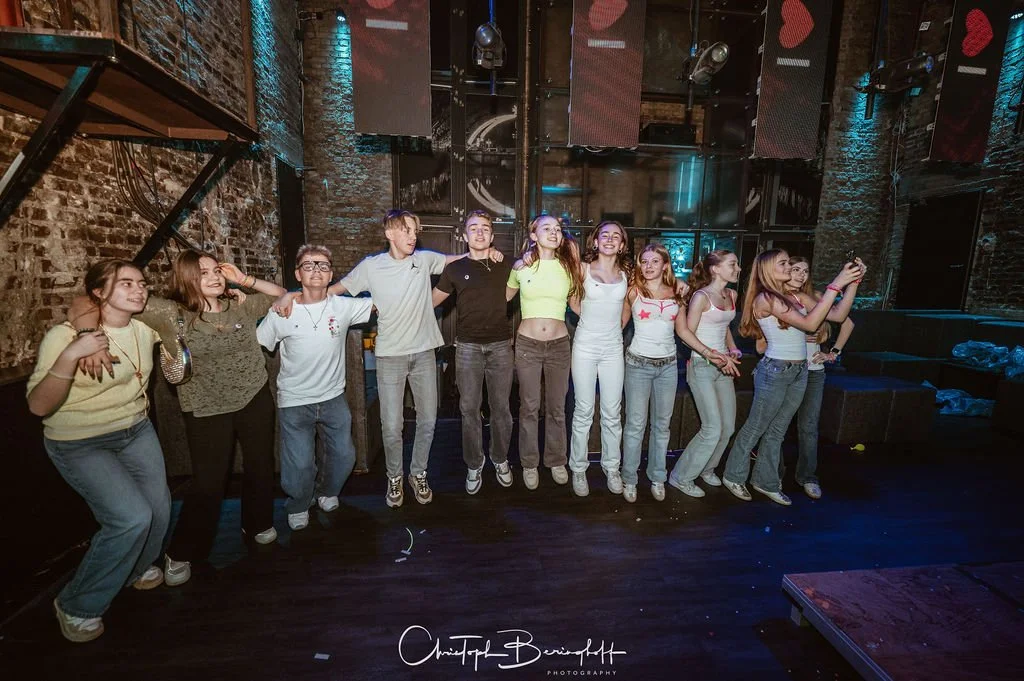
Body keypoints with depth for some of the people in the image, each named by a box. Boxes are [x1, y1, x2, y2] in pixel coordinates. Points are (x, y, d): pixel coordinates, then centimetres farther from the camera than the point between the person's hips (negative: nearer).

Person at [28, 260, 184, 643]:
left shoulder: (145, 328, -5)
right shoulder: (65, 335, -20)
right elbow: (39, 406, -23)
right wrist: (70, 356, -35)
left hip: (137, 432, 6)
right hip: (79, 444, -5)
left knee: (159, 510, 6)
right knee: (132, 517, -17)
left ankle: (136, 568, 40)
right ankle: (77, 606, 10)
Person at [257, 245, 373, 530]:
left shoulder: (343, 307, -7)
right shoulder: (281, 313, -9)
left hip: (334, 399, 2)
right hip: (294, 403, -2)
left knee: (344, 456, 13)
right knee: (299, 465, 3)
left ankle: (327, 492, 46)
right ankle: (298, 506, 37)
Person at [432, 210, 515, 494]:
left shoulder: (505, 267, 8)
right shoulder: (455, 269, 6)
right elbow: (430, 301, 12)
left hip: (501, 345, 1)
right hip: (468, 346, 0)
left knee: (500, 407, 7)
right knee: (469, 408, 4)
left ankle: (500, 460, 28)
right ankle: (474, 465, 22)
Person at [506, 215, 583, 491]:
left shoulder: (568, 267, 3)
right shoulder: (521, 266, -1)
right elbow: (503, 298, 12)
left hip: (559, 344, 2)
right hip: (527, 344, -1)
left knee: (556, 408, 13)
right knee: (529, 408, 8)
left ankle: (556, 461, 31)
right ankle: (529, 464, 25)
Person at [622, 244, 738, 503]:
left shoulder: (676, 292, 6)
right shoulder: (634, 291, -3)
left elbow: (683, 330, 10)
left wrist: (709, 353, 3)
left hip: (668, 365, 3)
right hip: (639, 363, -3)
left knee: (662, 424, 11)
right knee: (636, 424, 0)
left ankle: (657, 477, 26)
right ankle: (629, 479, 14)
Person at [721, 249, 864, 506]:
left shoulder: (792, 297, 8)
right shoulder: (765, 298, -15)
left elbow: (839, 315, 8)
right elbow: (809, 324, -23)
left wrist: (853, 281, -1)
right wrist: (836, 285, -22)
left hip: (799, 371, 7)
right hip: (775, 371, -7)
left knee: (777, 431, 16)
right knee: (755, 428, 6)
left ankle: (765, 481, 30)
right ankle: (734, 476, 23)